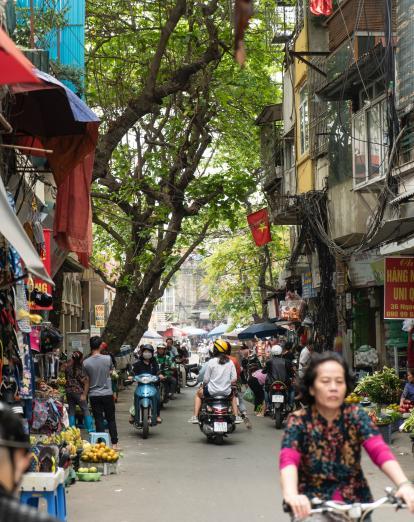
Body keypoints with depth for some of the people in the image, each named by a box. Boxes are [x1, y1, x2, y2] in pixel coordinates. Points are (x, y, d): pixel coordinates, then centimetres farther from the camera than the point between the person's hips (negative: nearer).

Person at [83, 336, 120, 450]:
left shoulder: (86, 362, -7)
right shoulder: (107, 358, -9)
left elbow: (87, 380, 0)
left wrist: (84, 395, 12)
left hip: (94, 395, 0)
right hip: (107, 393, 0)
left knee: (98, 420, 6)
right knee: (111, 419, 10)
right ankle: (114, 443, 10)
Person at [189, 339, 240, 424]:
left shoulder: (211, 362, -9)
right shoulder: (230, 362, 0)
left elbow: (206, 379, -7)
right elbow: (234, 379, -3)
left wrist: (203, 385, 14)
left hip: (212, 391, -2)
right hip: (226, 392, 2)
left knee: (198, 394, 29)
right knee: (233, 395, 39)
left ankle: (195, 417, 22)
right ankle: (236, 416, 32)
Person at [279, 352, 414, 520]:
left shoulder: (355, 416, -6)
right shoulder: (299, 421, -10)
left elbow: (380, 450, -21)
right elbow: (288, 459, -26)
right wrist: (291, 495, -46)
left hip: (355, 504, 2)